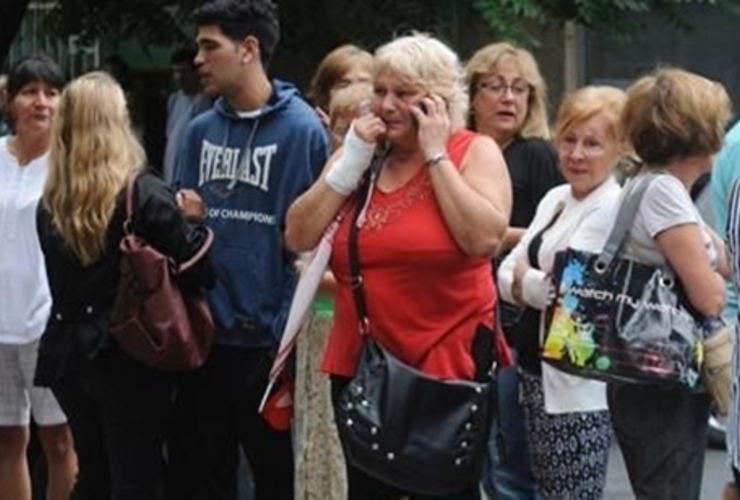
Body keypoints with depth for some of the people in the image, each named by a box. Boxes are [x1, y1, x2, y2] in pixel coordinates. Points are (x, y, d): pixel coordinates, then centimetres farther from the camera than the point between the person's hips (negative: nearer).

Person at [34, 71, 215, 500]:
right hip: (131, 358, -5)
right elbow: (200, 270, -15)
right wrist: (191, 219, 0)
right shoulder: (144, 195, -14)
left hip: (70, 356, 6)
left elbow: (63, 279, 8)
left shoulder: (50, 203, 3)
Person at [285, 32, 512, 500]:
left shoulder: (474, 152, -4)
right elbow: (298, 237, 1)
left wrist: (436, 155, -15)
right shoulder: (359, 153, 10)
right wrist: (350, 164, -7)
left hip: (447, 361, -5)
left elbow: (485, 239, -21)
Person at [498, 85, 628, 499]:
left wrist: (523, 278, -1)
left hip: (578, 383, -9)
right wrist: (536, 284, -11)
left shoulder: (614, 208, -14)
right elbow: (507, 274, 9)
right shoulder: (555, 198, 13)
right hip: (538, 372, 9)